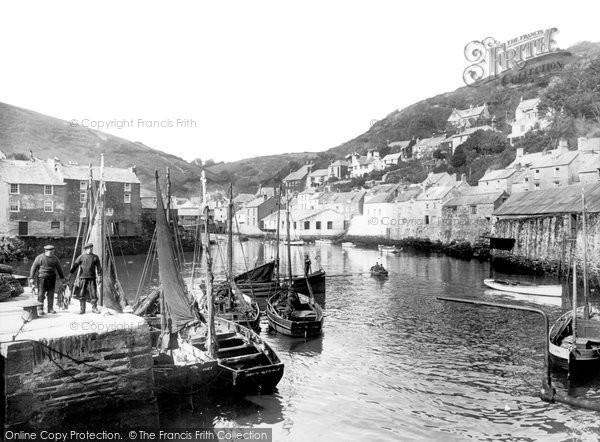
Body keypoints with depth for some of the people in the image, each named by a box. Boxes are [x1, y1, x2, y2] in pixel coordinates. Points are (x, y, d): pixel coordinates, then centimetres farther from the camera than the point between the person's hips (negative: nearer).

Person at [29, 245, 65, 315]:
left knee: (51, 294, 5)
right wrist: (31, 278, -6)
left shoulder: (55, 258, 7)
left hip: (52, 278, 3)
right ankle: (40, 309, 5)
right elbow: (33, 267, -2)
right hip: (42, 278, -3)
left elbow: (59, 268, 16)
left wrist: (62, 277, 19)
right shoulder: (39, 258, -3)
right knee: (41, 294, -3)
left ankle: (50, 308, 13)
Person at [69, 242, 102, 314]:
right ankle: (82, 309, 11)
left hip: (92, 278, 1)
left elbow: (99, 267, 7)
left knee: (93, 293, -3)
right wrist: (70, 273, -4)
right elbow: (75, 265, 3)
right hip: (83, 277, 0)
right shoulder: (81, 257, 5)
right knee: (82, 294, 2)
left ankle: (94, 308, 6)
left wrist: (99, 276, 1)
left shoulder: (95, 257, 8)